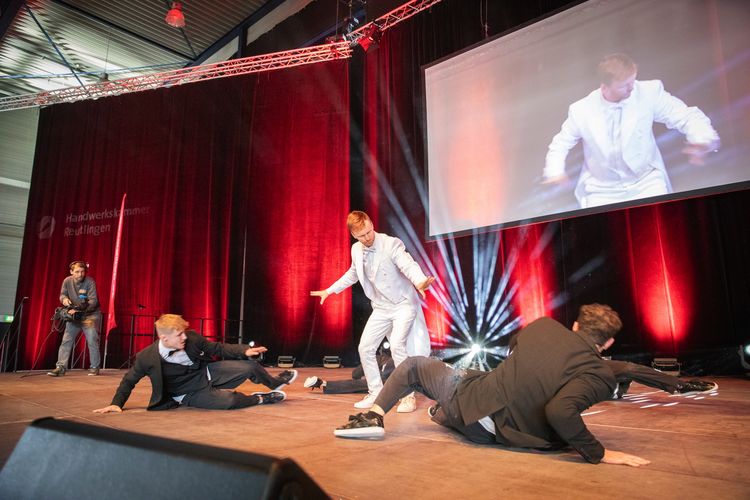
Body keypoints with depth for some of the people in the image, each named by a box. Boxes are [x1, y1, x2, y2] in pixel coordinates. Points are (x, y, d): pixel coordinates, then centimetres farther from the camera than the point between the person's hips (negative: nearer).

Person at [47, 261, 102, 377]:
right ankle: (60, 367, 3)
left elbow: (93, 301, -22)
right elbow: (62, 295, 2)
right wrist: (64, 299, -24)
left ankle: (94, 368, 4)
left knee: (92, 341, -7)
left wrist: (79, 310, -32)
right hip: (74, 315, 4)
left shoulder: (90, 282, -18)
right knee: (66, 340, -2)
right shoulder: (67, 281, -6)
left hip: (90, 315, -4)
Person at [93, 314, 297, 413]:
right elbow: (129, 380, -4)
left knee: (250, 366, -9)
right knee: (228, 401, -32)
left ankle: (275, 382, 26)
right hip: (191, 393, -3)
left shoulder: (192, 338, -17)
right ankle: (261, 398, 0)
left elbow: (218, 349, -4)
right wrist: (116, 403, -12)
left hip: (208, 372, 4)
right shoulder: (147, 358, -23)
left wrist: (244, 351, -13)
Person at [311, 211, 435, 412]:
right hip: (381, 308, 7)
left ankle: (408, 396, -8)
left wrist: (419, 282, -57)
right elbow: (352, 274, 20)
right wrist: (329, 290, 23)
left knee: (397, 345, -23)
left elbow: (409, 266, -35)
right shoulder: (356, 249, 0)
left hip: (404, 304, -6)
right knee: (365, 347, 4)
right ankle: (376, 393, 20)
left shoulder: (391, 244, -20)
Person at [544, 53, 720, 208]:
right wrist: (554, 171, -14)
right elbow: (560, 144, 5)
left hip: (646, 183, 0)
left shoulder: (649, 93, -9)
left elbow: (687, 116, -5)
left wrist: (702, 140, -26)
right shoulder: (581, 110, -9)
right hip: (601, 192, 0)